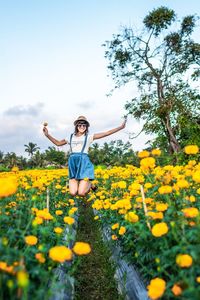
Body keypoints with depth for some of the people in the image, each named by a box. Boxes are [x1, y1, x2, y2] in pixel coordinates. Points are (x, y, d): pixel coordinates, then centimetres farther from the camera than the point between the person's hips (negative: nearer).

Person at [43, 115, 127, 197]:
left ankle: (89, 184, 21)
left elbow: (106, 133, 3)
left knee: (81, 193, -13)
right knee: (73, 193, -8)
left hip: (84, 162, -3)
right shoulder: (71, 137, 19)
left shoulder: (89, 137, 9)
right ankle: (84, 184, 24)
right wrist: (47, 135, 22)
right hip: (72, 164, 3)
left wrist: (120, 127, -3)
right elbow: (58, 143, 30)